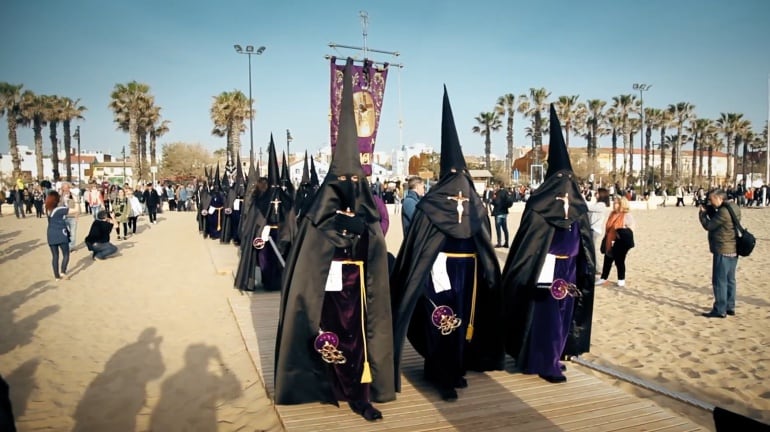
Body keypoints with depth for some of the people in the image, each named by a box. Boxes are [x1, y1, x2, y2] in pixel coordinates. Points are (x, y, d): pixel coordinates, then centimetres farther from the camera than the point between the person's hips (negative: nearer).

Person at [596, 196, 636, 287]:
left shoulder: (627, 215, -11)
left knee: (619, 261, 3)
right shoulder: (612, 214, 10)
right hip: (609, 242, 6)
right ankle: (603, 278, 19)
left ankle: (621, 279, 18)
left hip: (620, 242, -6)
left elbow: (632, 227, -13)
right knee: (607, 261, 11)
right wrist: (606, 237, 14)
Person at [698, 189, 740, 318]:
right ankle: (730, 307, 24)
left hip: (723, 250, -10)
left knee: (719, 281, -4)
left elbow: (708, 226, -13)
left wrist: (702, 213, 1)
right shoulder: (733, 208, 11)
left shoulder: (724, 211, -20)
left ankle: (720, 310, 0)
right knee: (729, 279, 16)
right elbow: (717, 221, 18)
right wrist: (709, 210, 6)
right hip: (733, 249, 10)